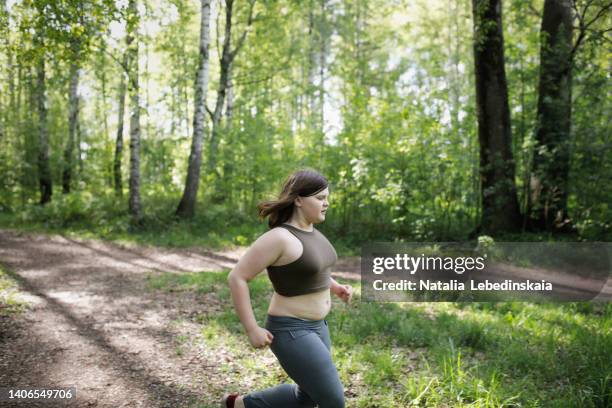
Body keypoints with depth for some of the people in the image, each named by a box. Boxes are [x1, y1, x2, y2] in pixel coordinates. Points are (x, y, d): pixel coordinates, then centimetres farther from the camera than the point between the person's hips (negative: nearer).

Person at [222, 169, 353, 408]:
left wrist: (336, 288, 7)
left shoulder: (308, 230, 4)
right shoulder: (279, 238, -23)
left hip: (314, 326, 10)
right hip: (291, 332, -10)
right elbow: (237, 278, -21)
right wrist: (252, 329, -20)